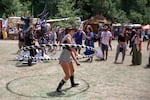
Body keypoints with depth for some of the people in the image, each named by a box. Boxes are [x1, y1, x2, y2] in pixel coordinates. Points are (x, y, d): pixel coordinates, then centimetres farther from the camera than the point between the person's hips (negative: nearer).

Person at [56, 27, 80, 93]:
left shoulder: (70, 37, 18)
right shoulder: (68, 36, -10)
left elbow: (71, 51, 19)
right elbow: (71, 47, -17)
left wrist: (76, 61, 17)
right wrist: (76, 53, 2)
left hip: (68, 58, 10)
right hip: (64, 59, -10)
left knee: (72, 71, 28)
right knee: (68, 75, -12)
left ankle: (72, 84, 51)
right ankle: (58, 88, 2)